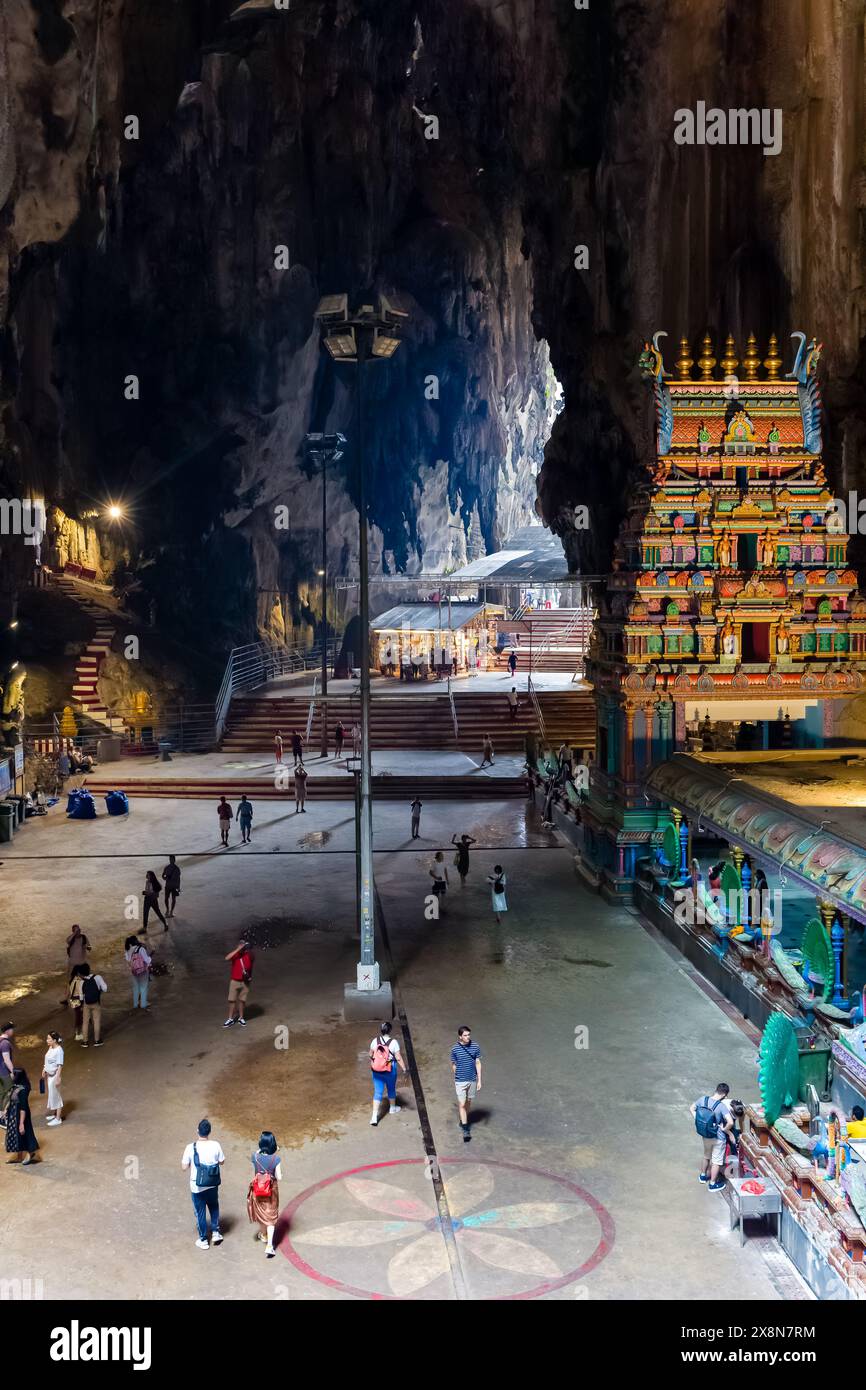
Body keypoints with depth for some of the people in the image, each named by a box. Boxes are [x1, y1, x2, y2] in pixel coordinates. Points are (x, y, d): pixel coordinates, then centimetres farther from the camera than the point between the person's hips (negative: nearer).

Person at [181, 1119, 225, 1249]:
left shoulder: (191, 1148, -19)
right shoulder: (215, 1145, -13)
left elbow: (184, 1166, -10)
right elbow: (222, 1162, 0)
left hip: (197, 1186, -2)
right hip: (212, 1185, 2)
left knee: (200, 1212, 14)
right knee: (214, 1207, 28)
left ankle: (203, 1240, 24)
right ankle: (215, 1232, 27)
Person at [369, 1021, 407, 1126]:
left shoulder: (375, 1041, -9)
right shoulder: (393, 1042, -19)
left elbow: (371, 1055, 5)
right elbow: (398, 1058, -17)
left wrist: (372, 1063, 25)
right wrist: (404, 1069, -6)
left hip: (376, 1070, 2)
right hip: (390, 1070, -2)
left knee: (378, 1092, 8)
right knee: (391, 1089, 23)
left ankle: (374, 1116, 0)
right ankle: (392, 1108, 45)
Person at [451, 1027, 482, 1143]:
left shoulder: (475, 1047, -7)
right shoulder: (455, 1050, -10)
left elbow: (478, 1063, 0)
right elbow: (454, 1066, 3)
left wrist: (479, 1080, -1)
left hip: (472, 1080, 2)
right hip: (460, 1081, -2)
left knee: (469, 1102, 16)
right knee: (462, 1104, -5)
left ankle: (464, 1120, 40)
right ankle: (465, 1130, -2)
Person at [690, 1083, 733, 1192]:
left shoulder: (702, 1099, -12)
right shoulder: (722, 1106, -28)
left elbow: (692, 1108, 3)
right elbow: (730, 1122, -37)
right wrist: (724, 1129, -18)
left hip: (704, 1135, 5)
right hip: (718, 1138, -5)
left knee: (706, 1156, 30)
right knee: (716, 1161, 16)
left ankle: (703, 1176, 48)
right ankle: (713, 1184, 29)